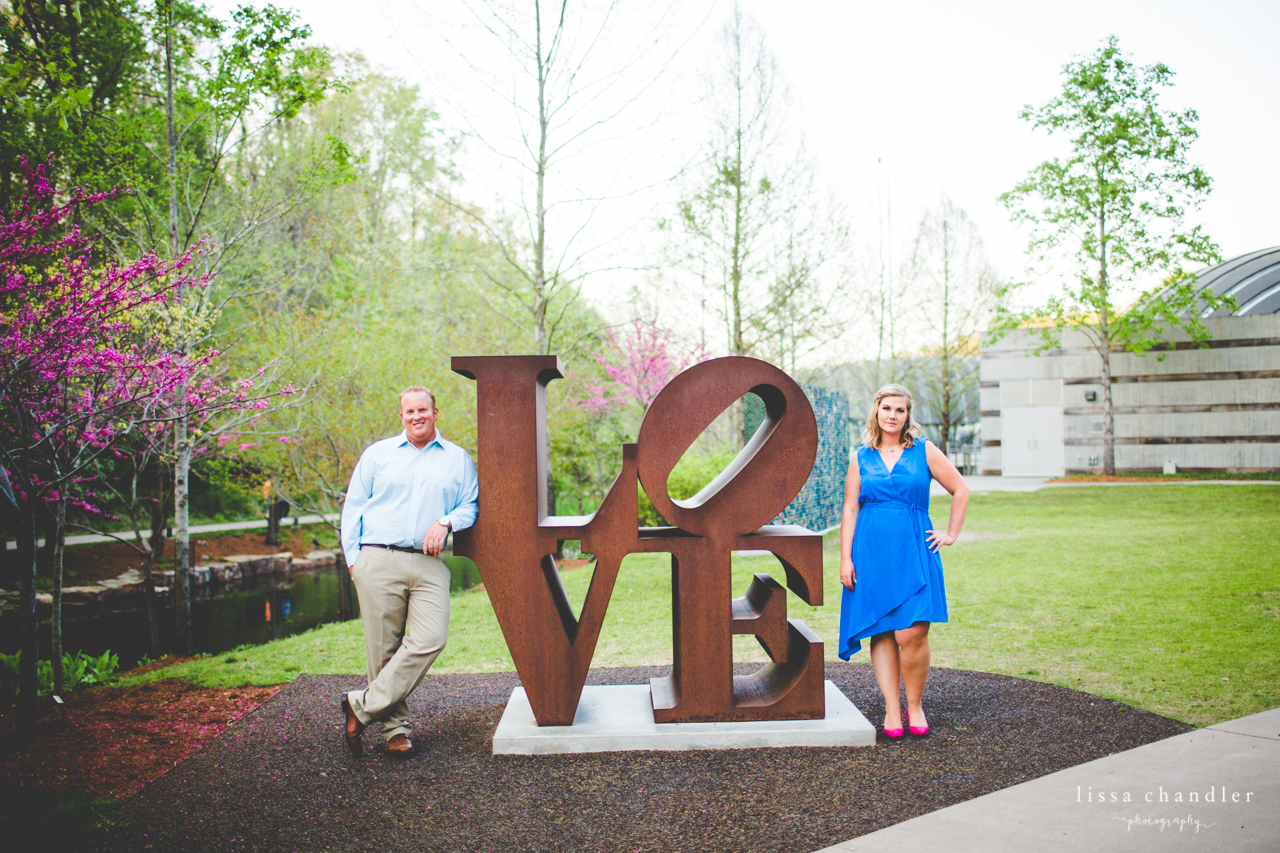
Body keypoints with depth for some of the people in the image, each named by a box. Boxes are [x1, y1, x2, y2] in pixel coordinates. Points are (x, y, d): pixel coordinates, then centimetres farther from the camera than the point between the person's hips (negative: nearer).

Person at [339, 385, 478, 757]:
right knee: (383, 647, -2)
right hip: (379, 562, -1)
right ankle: (394, 726, 11)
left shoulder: (458, 459, 17)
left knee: (430, 640, -15)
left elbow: (470, 505, 15)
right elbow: (352, 509, 13)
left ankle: (364, 706, -4)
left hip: (429, 565, 1)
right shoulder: (377, 454, 15)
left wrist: (446, 522, -7)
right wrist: (354, 560, 3)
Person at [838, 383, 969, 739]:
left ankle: (915, 705, 9)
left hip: (913, 551, -1)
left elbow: (961, 490, 12)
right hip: (872, 553, 2)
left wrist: (950, 534, 8)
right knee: (881, 633, 1)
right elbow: (850, 510, 8)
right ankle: (892, 710, 9)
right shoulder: (862, 457, 9)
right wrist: (845, 558, 1)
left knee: (911, 633, -11)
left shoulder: (924, 451, 5)